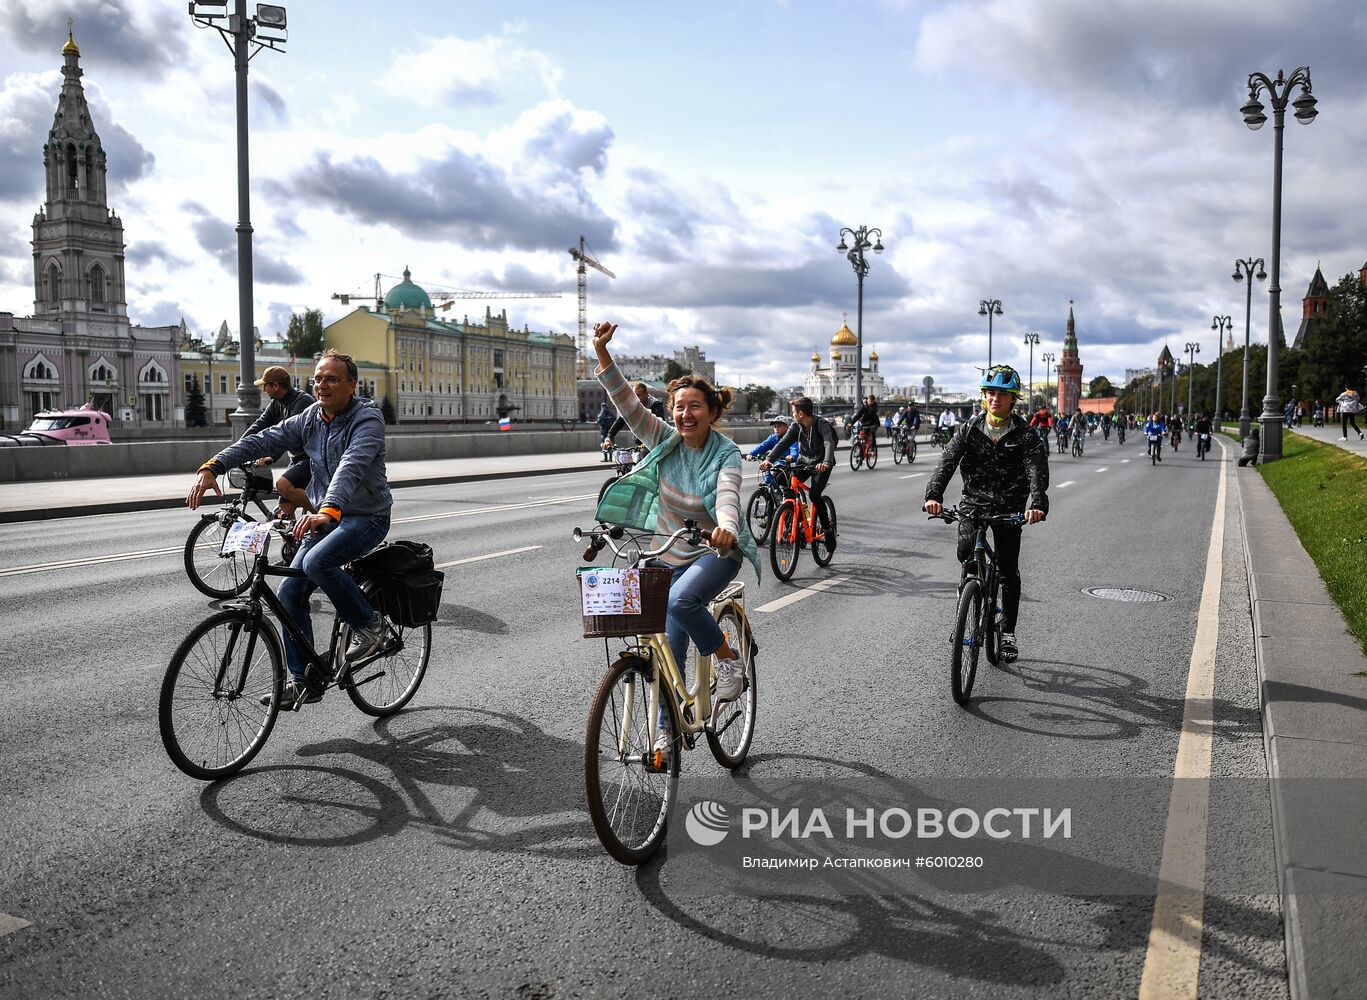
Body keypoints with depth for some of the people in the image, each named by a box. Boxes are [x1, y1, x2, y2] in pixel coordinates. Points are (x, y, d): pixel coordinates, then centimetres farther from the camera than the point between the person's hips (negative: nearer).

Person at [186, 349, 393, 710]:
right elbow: (261, 441, -7)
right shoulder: (308, 420, 4)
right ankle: (305, 681, 11)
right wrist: (212, 467, -23)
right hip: (325, 517, 7)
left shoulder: (368, 419, -18)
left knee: (317, 562, -33)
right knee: (290, 592, -1)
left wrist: (328, 511, -52)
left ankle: (368, 626, -10)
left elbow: (351, 466, -36)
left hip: (366, 517, -7)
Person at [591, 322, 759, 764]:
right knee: (671, 641, 2)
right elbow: (627, 403, -16)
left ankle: (727, 657, -6)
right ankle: (667, 727, 17)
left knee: (681, 601, -32)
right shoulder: (664, 439, -7)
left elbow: (727, 496, -33)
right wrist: (602, 352, -28)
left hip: (714, 551, -4)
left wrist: (726, 528, -56)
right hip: (668, 555, 4)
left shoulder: (726, 454, -15)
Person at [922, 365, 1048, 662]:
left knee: (1009, 572, 4)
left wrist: (1037, 503, -39)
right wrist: (934, 495, -31)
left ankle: (1008, 633, 19)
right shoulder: (970, 430, -1)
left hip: (1009, 508, -1)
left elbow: (1037, 470, -19)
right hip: (974, 502, 1)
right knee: (966, 552, -25)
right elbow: (947, 462, -13)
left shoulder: (1025, 434, -5)